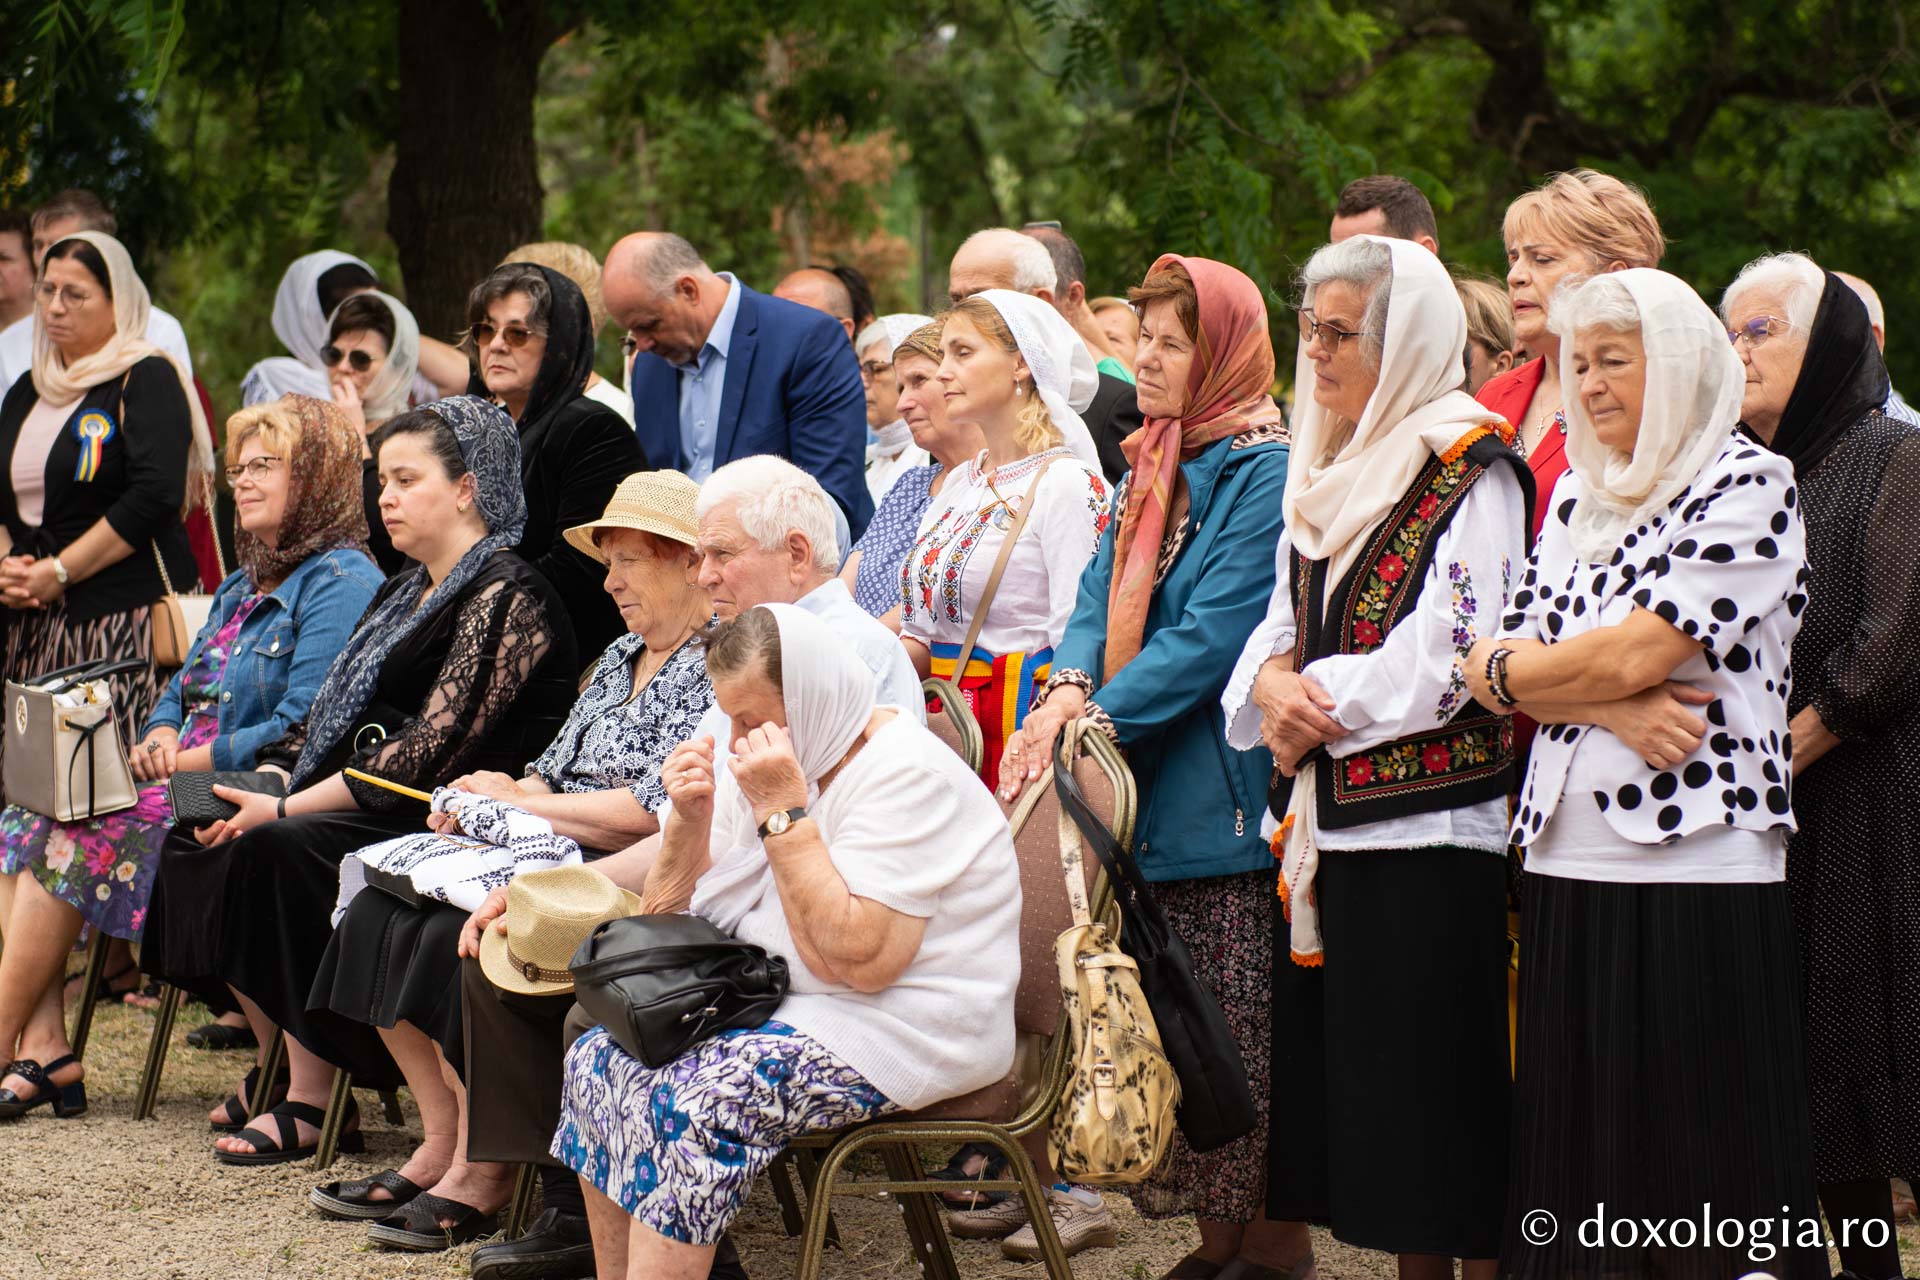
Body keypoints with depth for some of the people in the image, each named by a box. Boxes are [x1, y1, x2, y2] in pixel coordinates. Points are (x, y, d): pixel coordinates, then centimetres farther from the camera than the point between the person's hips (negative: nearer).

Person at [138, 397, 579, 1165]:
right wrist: (263, 784, -2)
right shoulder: (405, 591, 21)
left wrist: (286, 809, -21)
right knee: (199, 843, -7)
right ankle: (276, 1065, -1)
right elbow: (328, 715, 19)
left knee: (280, 849, -30)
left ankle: (310, 1103, -24)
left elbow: (431, 749, -20)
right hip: (371, 808, 10)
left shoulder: (504, 599, -12)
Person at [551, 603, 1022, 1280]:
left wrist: (783, 811, -25)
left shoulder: (908, 774, -17)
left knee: (690, 1101, -29)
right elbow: (667, 918, 14)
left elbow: (859, 960, -27)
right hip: (779, 1005, 9)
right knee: (598, 1059, -6)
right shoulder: (766, 763, 10)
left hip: (900, 1036, -9)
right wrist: (689, 819, -6)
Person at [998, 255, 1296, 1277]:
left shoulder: (1262, 472, -9)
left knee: (1237, 1034, -6)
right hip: (1139, 791, 8)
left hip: (1219, 798, -8)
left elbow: (1212, 634, -16)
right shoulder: (1147, 469, 17)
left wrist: (1097, 722, -19)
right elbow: (1101, 594, 11)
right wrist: (1070, 688, -9)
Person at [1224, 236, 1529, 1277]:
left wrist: (1317, 706, -8)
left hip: (1429, 822, -8)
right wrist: (1275, 680, -6)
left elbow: (1441, 662, -16)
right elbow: (1282, 623, 16)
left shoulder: (1469, 473, -9)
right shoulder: (1331, 469, 15)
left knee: (1438, 1093, -5)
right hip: (1324, 818, 8)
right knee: (1355, 1087, 11)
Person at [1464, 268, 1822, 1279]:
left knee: (1703, 1167, -3)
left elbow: (1633, 653, -13)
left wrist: (1508, 671, 2)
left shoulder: (1748, 484, -4)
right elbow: (1489, 667, 8)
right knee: (1574, 1151, 7)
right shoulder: (1576, 499, 17)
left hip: (1697, 865, -6)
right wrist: (1611, 706, -10)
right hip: (1568, 864, 6)